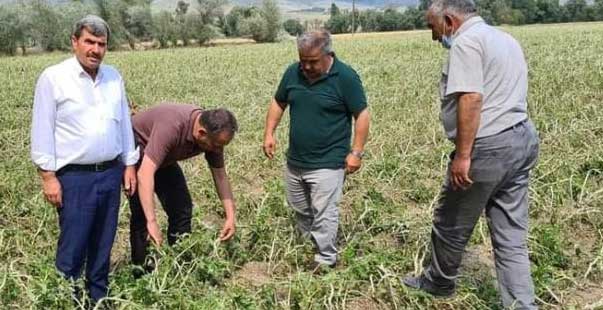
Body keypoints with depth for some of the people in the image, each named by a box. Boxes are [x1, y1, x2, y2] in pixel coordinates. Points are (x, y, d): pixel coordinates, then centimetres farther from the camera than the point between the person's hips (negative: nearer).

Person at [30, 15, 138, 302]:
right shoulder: (53, 77, -7)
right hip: (75, 177, -5)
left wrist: (129, 165, 12)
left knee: (103, 244, 13)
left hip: (111, 173, 5)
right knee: (73, 246, 1)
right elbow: (42, 131, -6)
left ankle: (99, 297, 28)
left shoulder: (114, 77, 8)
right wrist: (48, 176, -9)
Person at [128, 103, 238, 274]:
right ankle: (141, 270, 0)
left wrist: (230, 216, -15)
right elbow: (145, 174, -47)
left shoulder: (213, 134, -20)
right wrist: (152, 221, -52)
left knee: (182, 207, 2)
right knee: (142, 211, -15)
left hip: (164, 157, 7)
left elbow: (220, 175, -8)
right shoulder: (172, 126, -41)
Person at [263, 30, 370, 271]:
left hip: (327, 163, -6)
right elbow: (278, 103, 14)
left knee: (323, 213, -2)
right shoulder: (293, 72, 0)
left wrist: (356, 152, -14)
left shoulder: (345, 77, -15)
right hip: (295, 160, 6)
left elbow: (362, 115, -10)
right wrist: (269, 133, 4)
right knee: (299, 208, 20)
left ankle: (326, 258, 16)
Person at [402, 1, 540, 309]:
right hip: (522, 139, 9)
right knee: (511, 235, 11)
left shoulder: (465, 41, -12)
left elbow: (471, 99, -23)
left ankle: (438, 282, 32)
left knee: (451, 223, 12)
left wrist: (462, 156, -23)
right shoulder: (506, 39, 20)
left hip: (487, 148, -9)